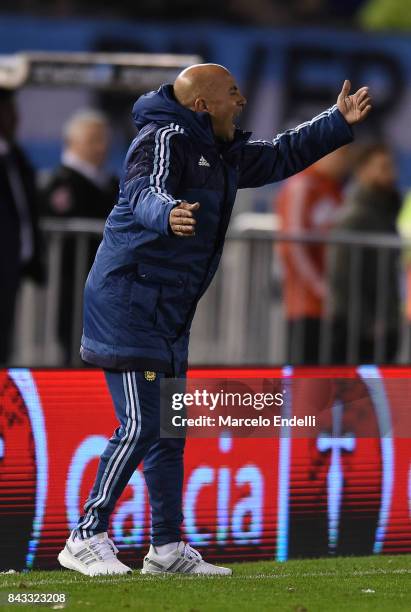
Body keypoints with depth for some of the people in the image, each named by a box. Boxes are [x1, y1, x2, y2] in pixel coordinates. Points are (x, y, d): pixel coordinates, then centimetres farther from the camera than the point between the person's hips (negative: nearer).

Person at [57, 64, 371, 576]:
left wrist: (338, 122, 28)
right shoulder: (165, 139, -13)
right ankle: (86, 541, -9)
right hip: (129, 301, -10)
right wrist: (167, 214, -54)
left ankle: (167, 547, 16)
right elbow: (144, 192, -32)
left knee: (170, 431, 11)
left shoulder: (224, 154, 16)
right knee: (140, 426, -13)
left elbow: (282, 156, 32)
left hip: (170, 315, 10)